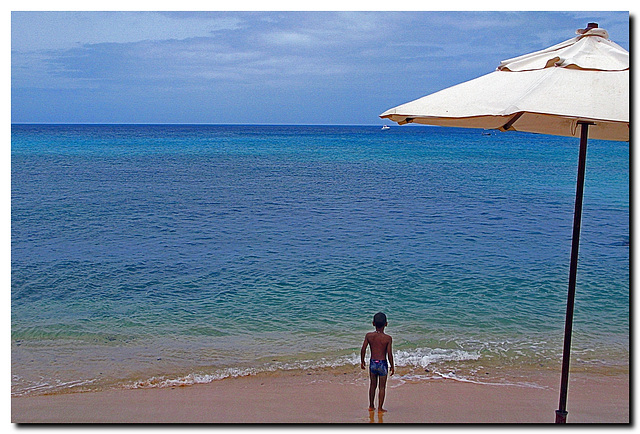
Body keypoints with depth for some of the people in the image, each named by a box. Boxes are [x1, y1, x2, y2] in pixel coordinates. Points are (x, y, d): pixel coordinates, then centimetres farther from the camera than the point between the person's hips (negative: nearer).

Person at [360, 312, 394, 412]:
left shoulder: (369, 336, -5)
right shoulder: (387, 338, -12)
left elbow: (363, 349, -6)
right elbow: (389, 354, -12)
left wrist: (362, 361, 9)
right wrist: (392, 366, 1)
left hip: (372, 363, 3)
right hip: (382, 363, -3)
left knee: (373, 385, 19)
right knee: (382, 387, 10)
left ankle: (371, 406, 29)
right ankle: (380, 408, 14)